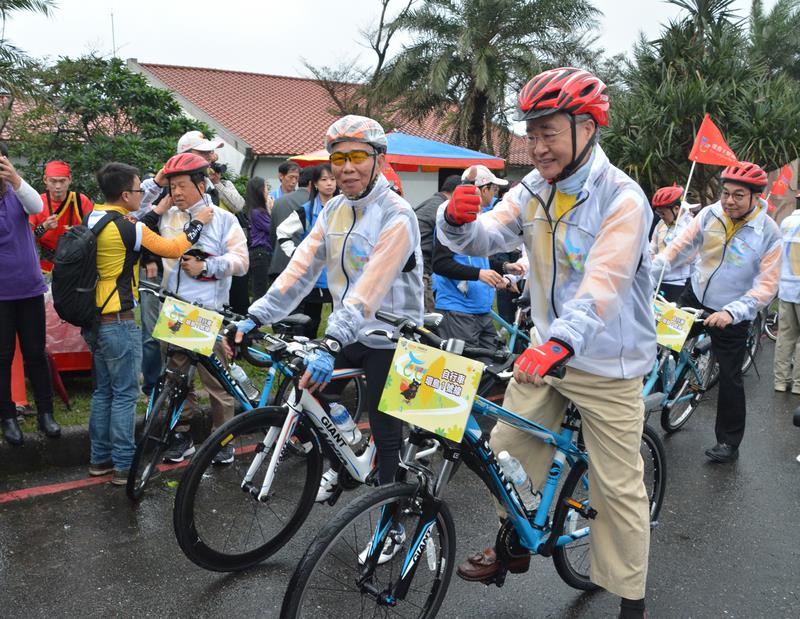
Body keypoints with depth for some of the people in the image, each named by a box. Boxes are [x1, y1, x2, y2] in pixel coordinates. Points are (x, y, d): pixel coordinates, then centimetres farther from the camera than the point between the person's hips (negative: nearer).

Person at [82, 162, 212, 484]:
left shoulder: (93, 220, 5)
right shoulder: (127, 228, -18)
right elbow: (173, 249, -13)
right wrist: (198, 223, -1)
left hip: (95, 320, 8)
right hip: (119, 323, -8)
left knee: (103, 391, 17)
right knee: (125, 395, 1)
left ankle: (99, 458, 25)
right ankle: (124, 465, 8)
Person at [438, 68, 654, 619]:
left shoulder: (622, 198, -19)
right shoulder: (534, 190, 1)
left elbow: (604, 283, -32)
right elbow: (487, 237, -8)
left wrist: (560, 343, -47)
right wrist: (460, 219, -32)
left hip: (607, 363, -6)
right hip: (547, 349, 6)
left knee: (618, 485, 3)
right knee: (509, 447, 13)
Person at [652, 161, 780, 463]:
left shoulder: (768, 233, -18)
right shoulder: (710, 214, -9)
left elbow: (766, 286, -20)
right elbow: (681, 245, -11)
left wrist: (731, 312, -31)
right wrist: (650, 269, -27)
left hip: (732, 315, -3)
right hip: (695, 297, 4)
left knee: (730, 377, 3)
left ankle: (729, 443, 16)